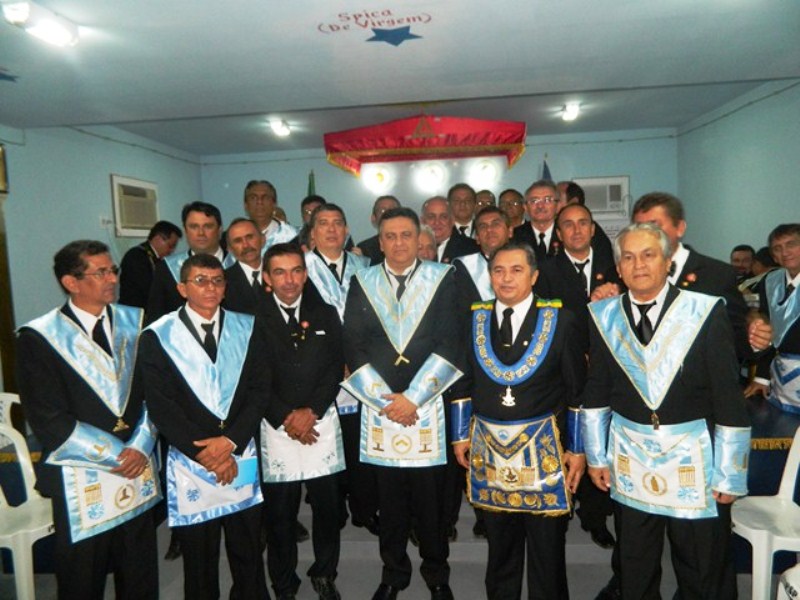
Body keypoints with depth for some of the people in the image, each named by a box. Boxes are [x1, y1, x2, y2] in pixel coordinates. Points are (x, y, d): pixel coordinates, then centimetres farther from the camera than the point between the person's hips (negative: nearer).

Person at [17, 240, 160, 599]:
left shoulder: (134, 322, 4)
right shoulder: (39, 338, -8)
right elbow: (50, 422, -11)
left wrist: (139, 447, -10)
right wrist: (116, 455, -12)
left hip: (138, 473, 3)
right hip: (82, 482, -3)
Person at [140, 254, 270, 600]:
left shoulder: (247, 329, 5)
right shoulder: (158, 337, -2)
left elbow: (260, 390, -1)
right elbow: (161, 406, -7)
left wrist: (230, 441, -12)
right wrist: (204, 452, -12)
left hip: (241, 458, 2)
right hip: (189, 462, -1)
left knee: (248, 552, 12)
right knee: (198, 560, 13)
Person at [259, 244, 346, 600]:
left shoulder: (325, 314, 7)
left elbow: (336, 367, 2)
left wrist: (311, 411, -9)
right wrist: (285, 418, -9)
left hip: (321, 422, 2)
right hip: (276, 426, -2)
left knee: (327, 506, 9)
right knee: (279, 514, 7)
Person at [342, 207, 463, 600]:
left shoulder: (443, 279, 0)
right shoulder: (362, 282, 6)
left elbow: (449, 344, -6)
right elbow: (353, 346, 0)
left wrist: (413, 398, -11)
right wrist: (384, 399, -8)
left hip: (428, 404, -1)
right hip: (378, 406, 2)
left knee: (430, 494, 6)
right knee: (389, 496, 11)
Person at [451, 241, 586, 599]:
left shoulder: (559, 320, -6)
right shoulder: (475, 318, 2)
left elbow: (577, 390, -2)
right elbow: (463, 381, 9)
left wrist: (577, 449, -2)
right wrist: (460, 436, 9)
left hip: (543, 448, -2)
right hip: (489, 448, 3)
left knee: (547, 546, 9)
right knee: (499, 544, 17)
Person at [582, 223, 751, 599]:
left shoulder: (706, 312, -9)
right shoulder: (605, 317, 0)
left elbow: (730, 401, -8)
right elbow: (594, 394, 6)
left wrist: (730, 475, -6)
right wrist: (596, 456, 7)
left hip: (693, 462, -2)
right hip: (628, 462, 3)